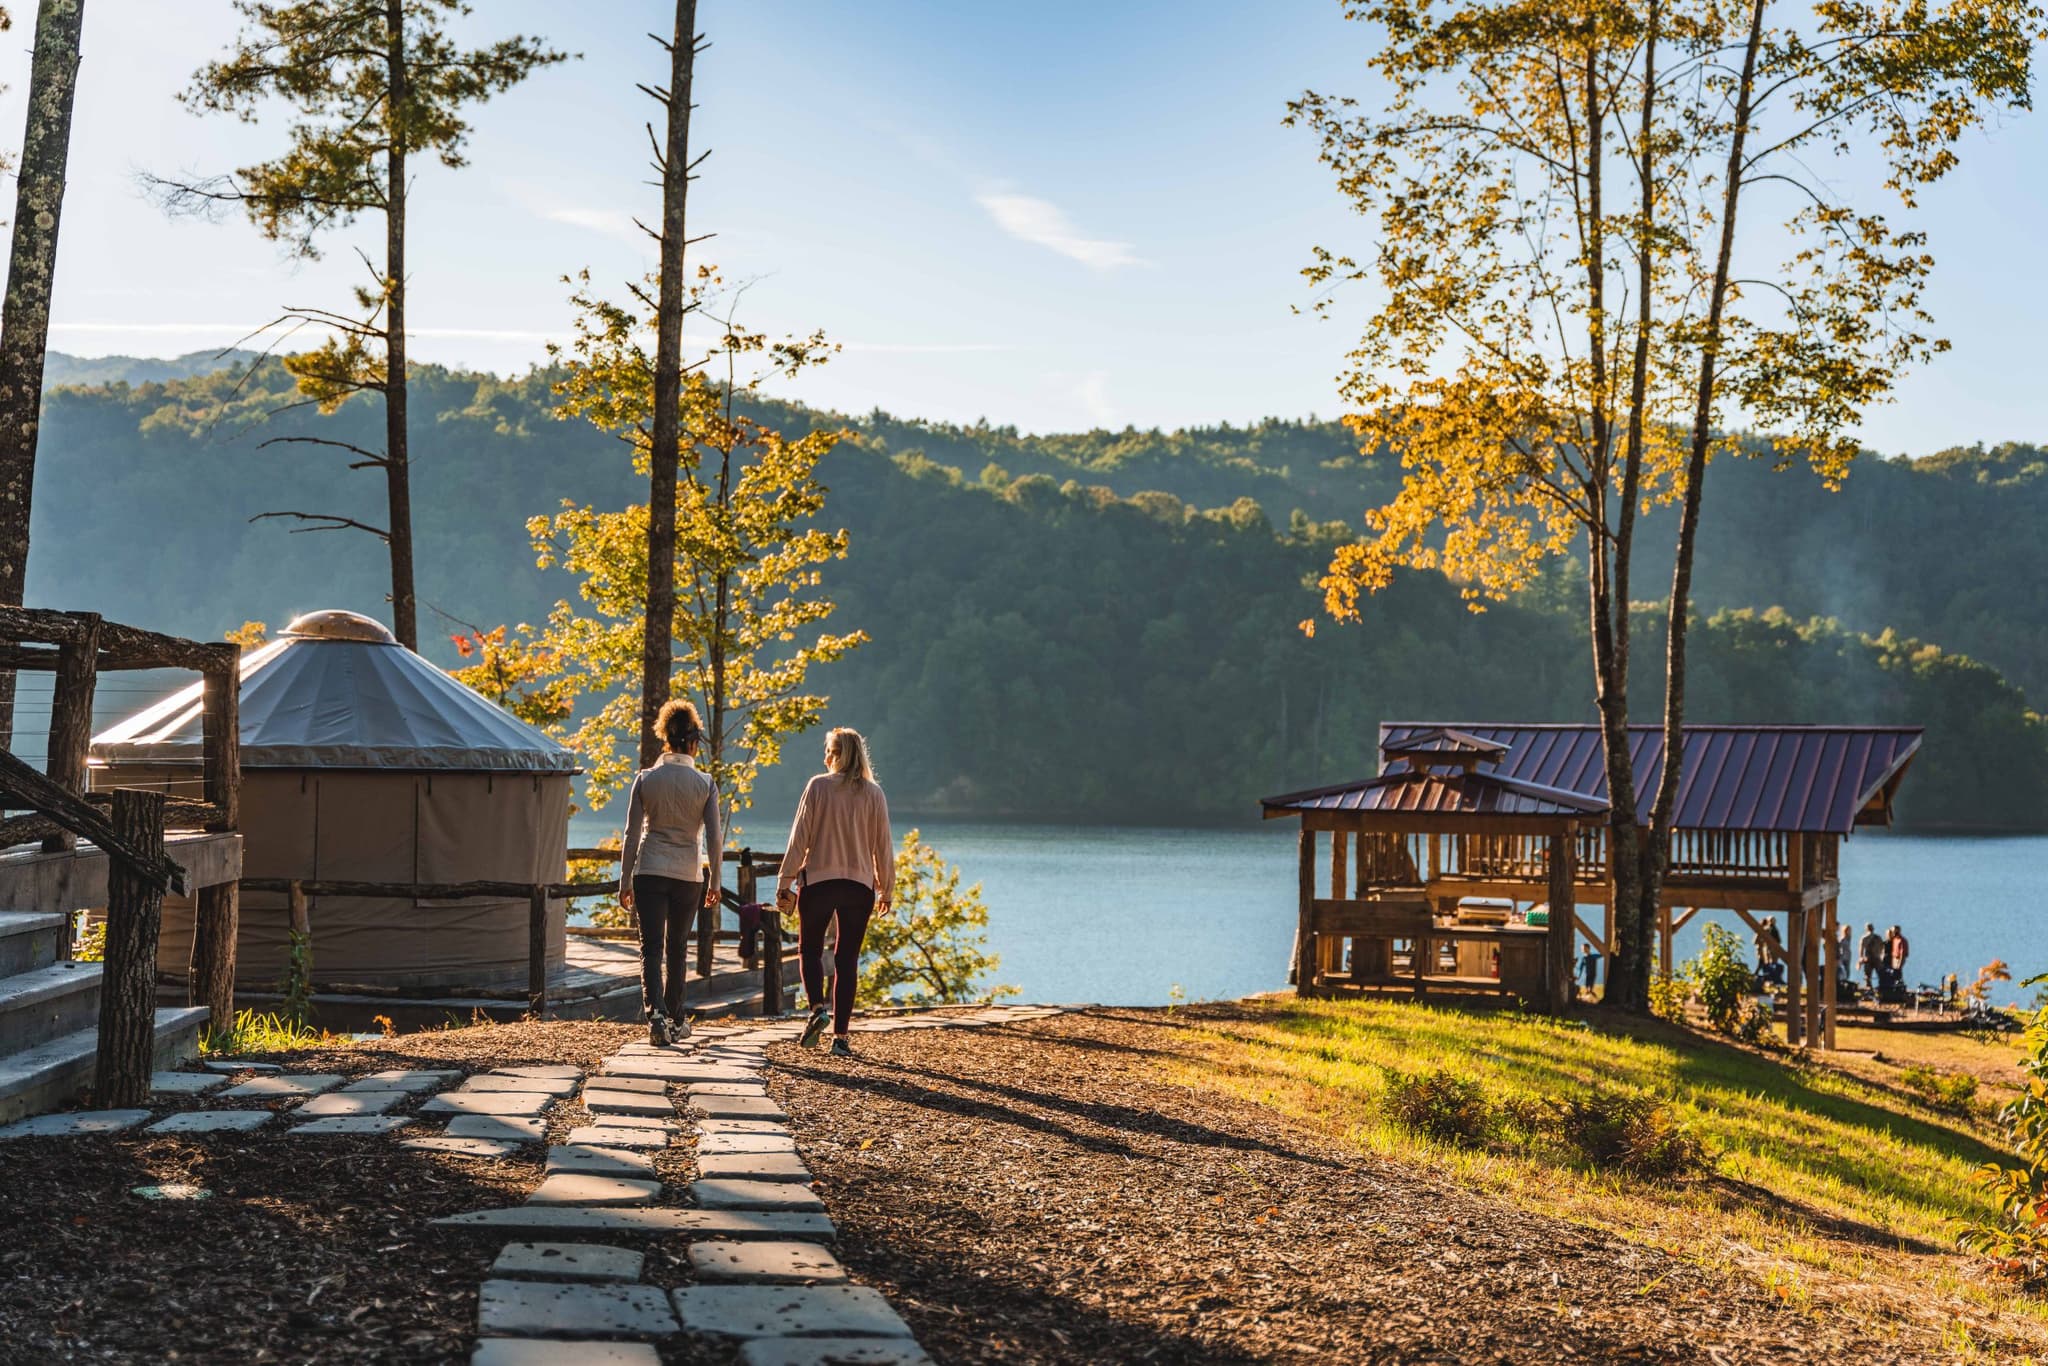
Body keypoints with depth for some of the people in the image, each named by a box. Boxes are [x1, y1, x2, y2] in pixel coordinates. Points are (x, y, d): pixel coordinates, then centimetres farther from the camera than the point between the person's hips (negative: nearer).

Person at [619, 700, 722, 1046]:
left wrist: (624, 881, 5)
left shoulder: (645, 779, -2)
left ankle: (655, 1013, -22)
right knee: (677, 948, 14)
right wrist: (714, 882, 7)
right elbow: (714, 839, -3)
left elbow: (632, 833, -1)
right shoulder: (705, 784, -3)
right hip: (688, 875, 1)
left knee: (652, 948, -1)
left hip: (649, 873, 0)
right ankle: (675, 1020, 22)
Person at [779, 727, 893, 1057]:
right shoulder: (873, 793, 2)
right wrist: (886, 890, 13)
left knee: (809, 950, 14)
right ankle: (840, 1036, 4)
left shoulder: (818, 786, -4)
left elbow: (799, 837, -5)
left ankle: (817, 1008, -9)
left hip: (818, 881, -2)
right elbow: (883, 846, 5)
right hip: (859, 885, 2)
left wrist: (785, 882, 0)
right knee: (847, 959, 7)